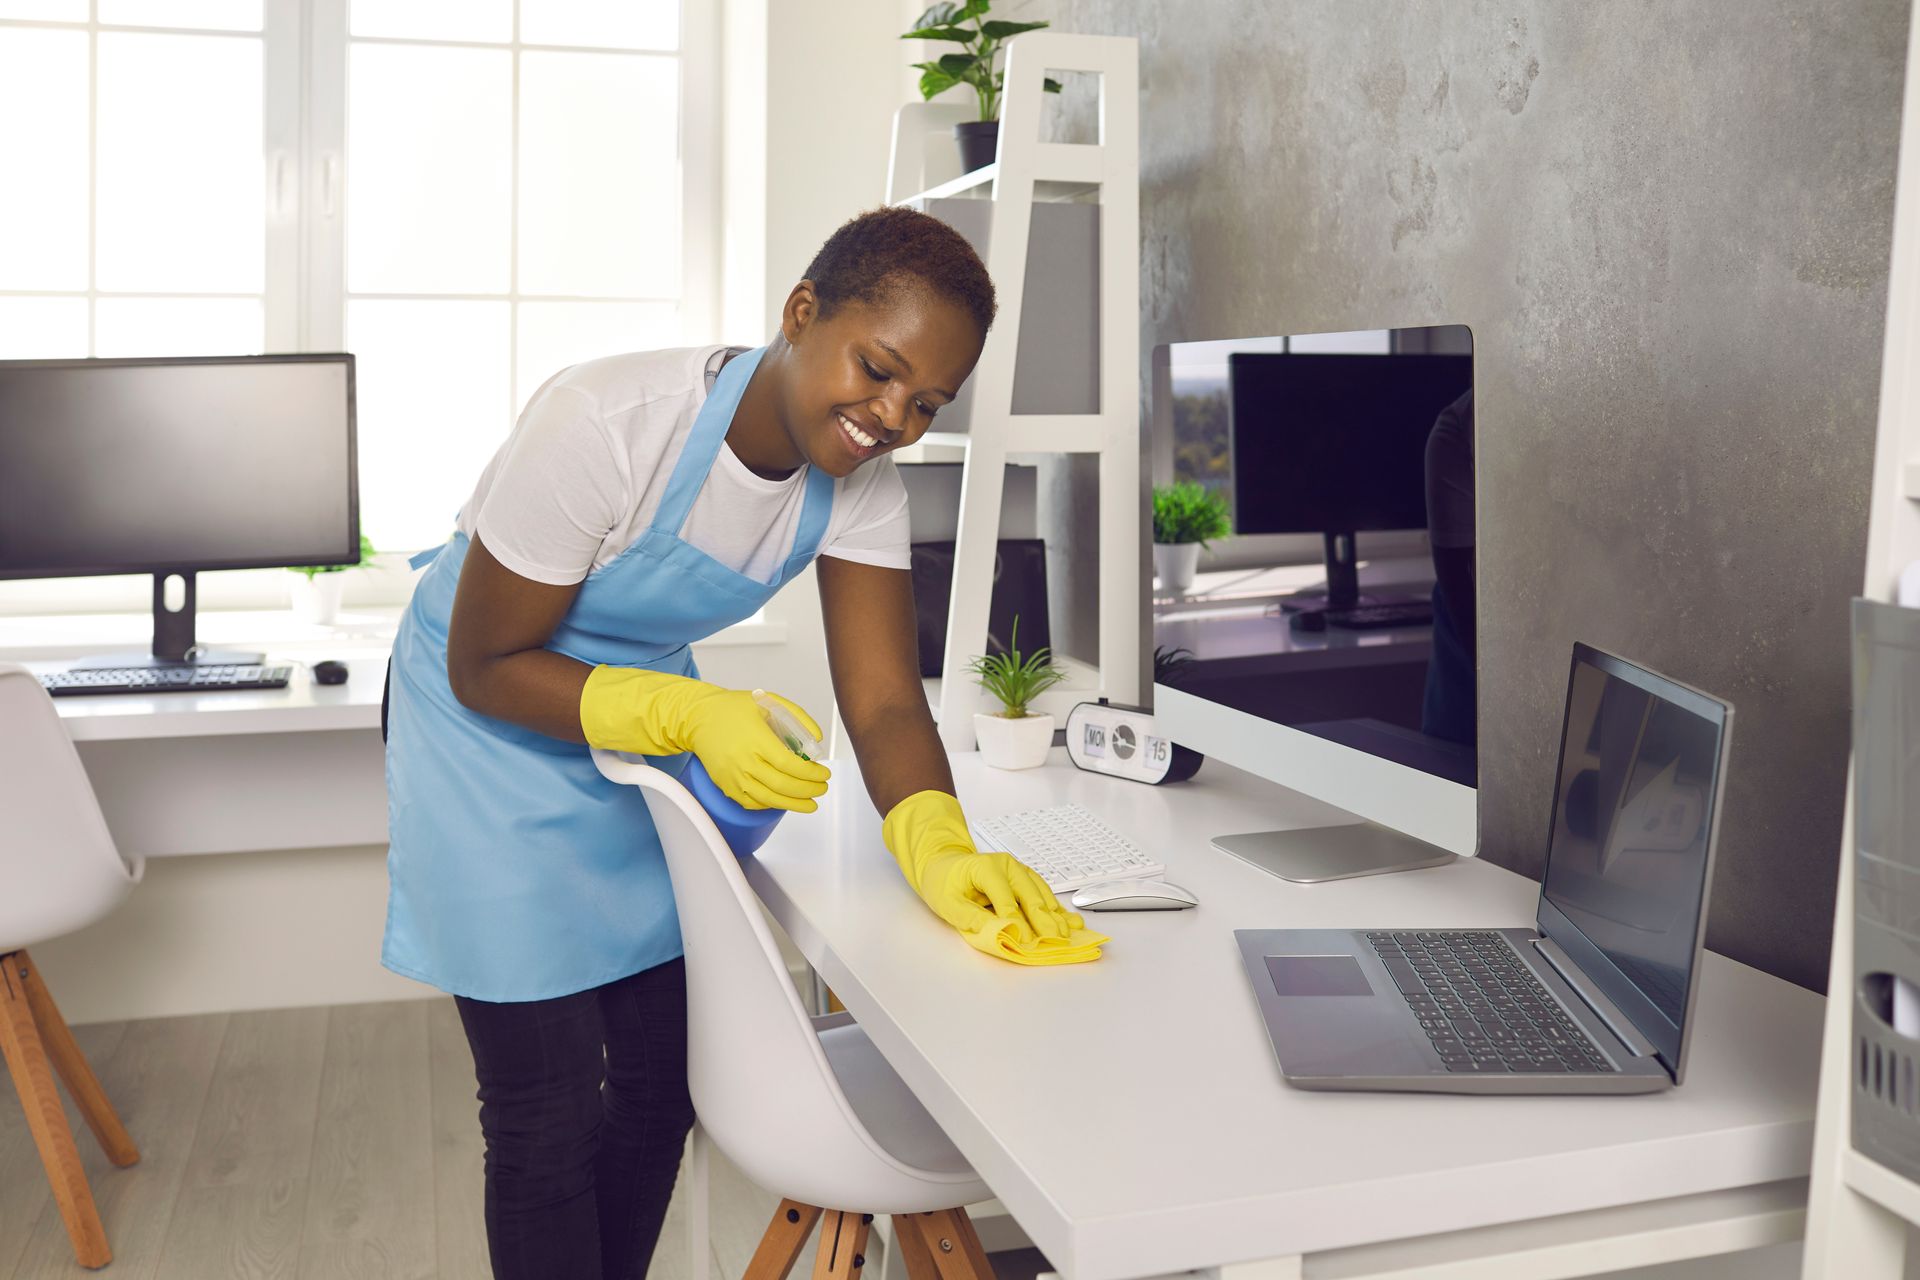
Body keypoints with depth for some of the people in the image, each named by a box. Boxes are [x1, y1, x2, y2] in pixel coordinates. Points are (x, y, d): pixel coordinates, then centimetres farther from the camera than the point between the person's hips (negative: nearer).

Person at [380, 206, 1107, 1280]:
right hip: (494, 724, -6)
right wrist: (689, 717, -35)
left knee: (665, 1080, 13)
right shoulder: (606, 424, -31)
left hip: (646, 714, 6)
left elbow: (885, 700, -16)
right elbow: (486, 667, -23)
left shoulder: (862, 483, -13)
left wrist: (940, 847, -35)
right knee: (552, 1109, -5)